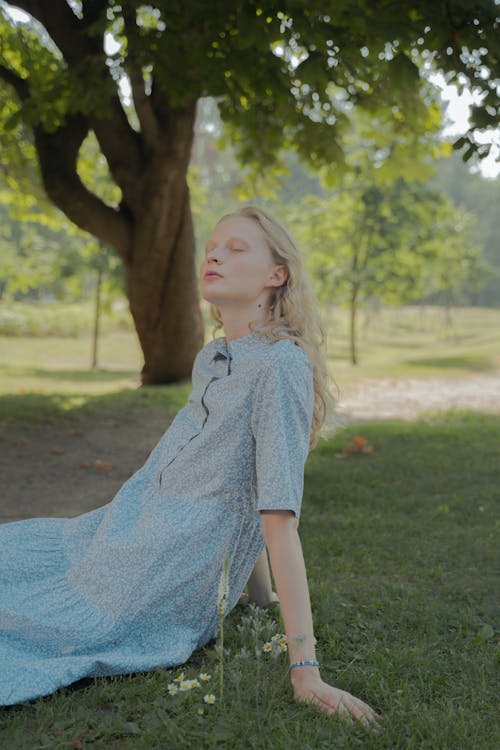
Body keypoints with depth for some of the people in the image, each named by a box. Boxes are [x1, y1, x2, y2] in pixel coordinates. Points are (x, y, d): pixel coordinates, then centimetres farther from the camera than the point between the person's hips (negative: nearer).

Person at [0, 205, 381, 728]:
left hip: (180, 563, -9)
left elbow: (278, 515, -22)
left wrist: (305, 671, -23)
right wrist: (258, 596, 21)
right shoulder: (210, 359, 12)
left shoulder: (279, 363, -16)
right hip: (130, 530, 9)